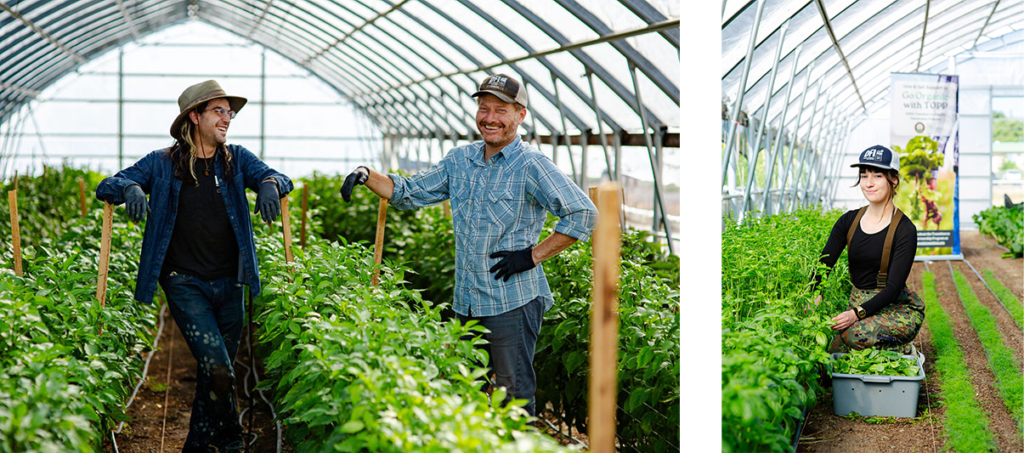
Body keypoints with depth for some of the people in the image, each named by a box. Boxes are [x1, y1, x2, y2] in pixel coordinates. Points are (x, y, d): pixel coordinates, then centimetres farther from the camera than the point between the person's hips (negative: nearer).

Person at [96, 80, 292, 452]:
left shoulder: (236, 159, 8)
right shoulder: (163, 164, 1)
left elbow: (276, 177, -2)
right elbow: (106, 187, 0)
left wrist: (270, 184, -27)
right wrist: (130, 188, -23)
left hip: (228, 283, 4)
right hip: (185, 283, -4)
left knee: (217, 370, 10)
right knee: (216, 367, -17)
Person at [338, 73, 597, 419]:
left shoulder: (530, 165, -10)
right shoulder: (461, 160, 11)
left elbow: (584, 214, -15)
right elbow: (410, 192, 18)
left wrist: (533, 255, -15)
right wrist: (366, 176, 1)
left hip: (513, 302, -7)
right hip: (467, 301, 7)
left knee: (514, 391, -3)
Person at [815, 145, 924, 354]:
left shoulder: (904, 230, -11)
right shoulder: (848, 222, 4)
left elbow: (894, 286, -17)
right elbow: (824, 262, -2)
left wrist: (857, 313, -32)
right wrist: (814, 295, -25)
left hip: (898, 308, -5)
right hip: (858, 303, 5)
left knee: (857, 333, -36)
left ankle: (901, 350, -5)